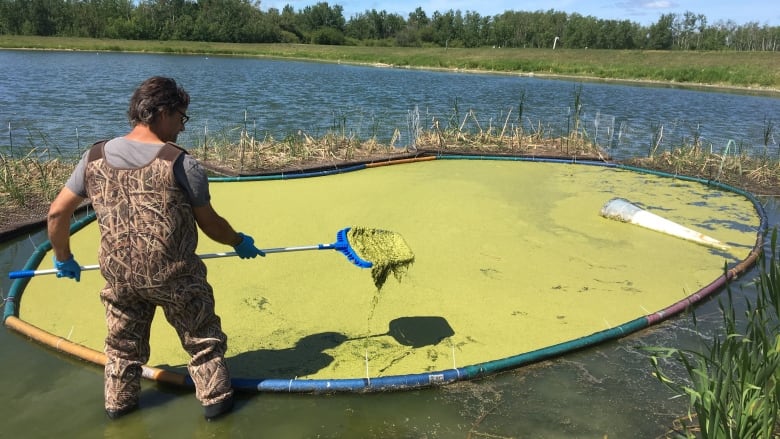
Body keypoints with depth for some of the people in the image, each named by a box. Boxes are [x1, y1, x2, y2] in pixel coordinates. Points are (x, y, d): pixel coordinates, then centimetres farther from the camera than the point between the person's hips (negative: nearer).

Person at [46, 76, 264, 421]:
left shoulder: (95, 158, -2)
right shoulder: (180, 163, -16)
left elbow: (57, 213, 3)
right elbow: (210, 223, -7)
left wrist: (63, 258, 19)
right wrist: (239, 242, 12)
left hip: (118, 274, 5)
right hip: (173, 274, -4)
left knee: (122, 343, 26)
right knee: (203, 339, 17)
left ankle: (118, 402, 42)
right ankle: (215, 399, 29)